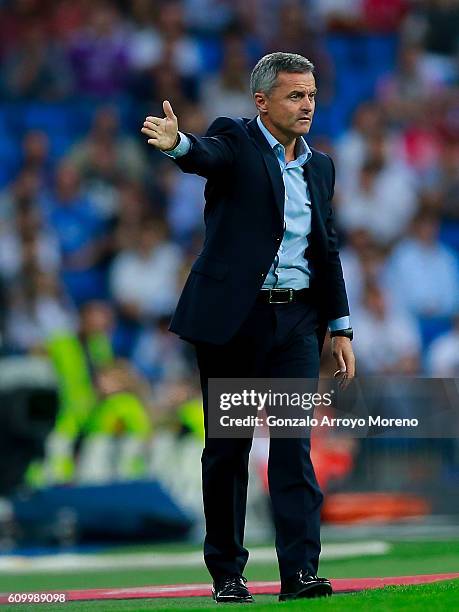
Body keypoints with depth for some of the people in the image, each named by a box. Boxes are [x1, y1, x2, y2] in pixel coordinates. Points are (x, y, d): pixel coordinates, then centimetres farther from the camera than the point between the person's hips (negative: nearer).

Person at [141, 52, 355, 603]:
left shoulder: (319, 166, 15)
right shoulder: (236, 140, -1)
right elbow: (207, 156, -25)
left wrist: (341, 328, 13)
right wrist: (177, 142, -49)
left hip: (297, 320, 4)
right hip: (234, 315, -4)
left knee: (294, 445, -6)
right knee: (227, 446, 4)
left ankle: (300, 571, -10)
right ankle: (226, 572, 12)